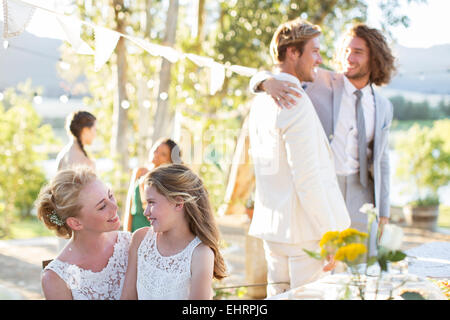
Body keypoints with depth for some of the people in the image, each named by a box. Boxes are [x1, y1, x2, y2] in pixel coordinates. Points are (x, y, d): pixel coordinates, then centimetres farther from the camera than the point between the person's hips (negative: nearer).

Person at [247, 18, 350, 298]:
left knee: (277, 295, 15)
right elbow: (306, 177, -21)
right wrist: (329, 234, -17)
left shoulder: (261, 101, 11)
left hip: (272, 223, 9)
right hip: (303, 228, -9)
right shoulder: (297, 103, -17)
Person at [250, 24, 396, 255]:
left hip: (359, 192, 3)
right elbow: (259, 80, -6)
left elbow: (380, 160, 15)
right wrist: (269, 82, -31)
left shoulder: (383, 107, 9)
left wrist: (383, 210, 11)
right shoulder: (320, 82, -2)